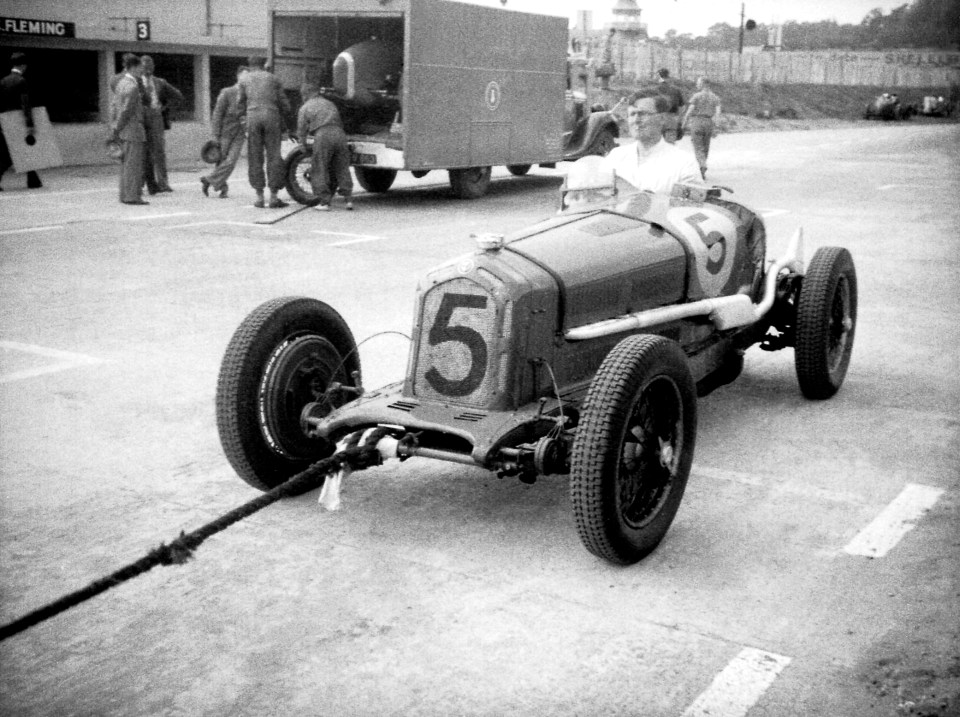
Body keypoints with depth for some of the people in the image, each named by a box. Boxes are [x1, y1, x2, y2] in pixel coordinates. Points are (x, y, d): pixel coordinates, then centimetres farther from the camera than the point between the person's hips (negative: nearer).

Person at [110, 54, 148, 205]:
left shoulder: (122, 82, 12)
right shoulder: (132, 87, -16)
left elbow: (115, 105, 15)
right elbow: (125, 111, -16)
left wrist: (114, 126, 17)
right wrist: (116, 130, -8)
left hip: (124, 131, 9)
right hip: (133, 129, -9)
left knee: (126, 163, 12)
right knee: (133, 163, -6)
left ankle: (125, 195, 16)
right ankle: (132, 196, -5)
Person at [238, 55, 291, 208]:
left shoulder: (244, 80, 14)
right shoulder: (273, 79, 15)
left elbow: (242, 105, 13)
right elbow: (285, 105, 12)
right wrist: (281, 121, 27)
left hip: (253, 117, 0)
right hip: (272, 117, 0)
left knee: (255, 158, 6)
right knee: (274, 157, 1)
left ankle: (259, 198, 4)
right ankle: (274, 197, -4)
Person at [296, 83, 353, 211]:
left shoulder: (305, 108, 17)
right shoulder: (329, 104, 30)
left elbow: (301, 130, 16)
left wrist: (303, 146, 30)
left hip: (322, 135, -4)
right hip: (339, 133, 4)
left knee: (319, 171, 5)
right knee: (342, 168, 13)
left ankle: (324, 202, 0)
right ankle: (348, 199, 6)